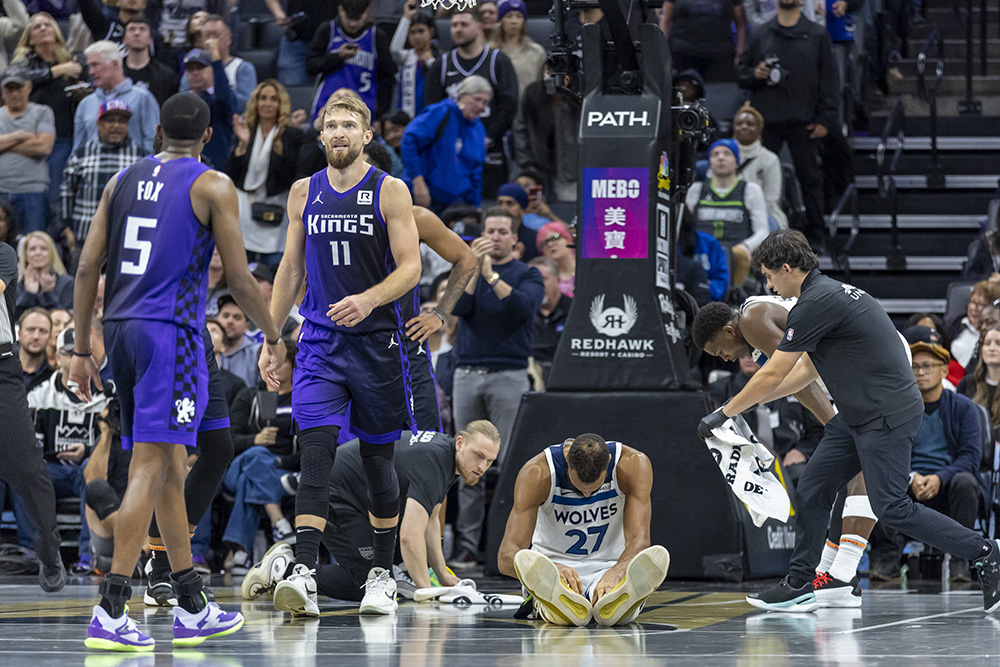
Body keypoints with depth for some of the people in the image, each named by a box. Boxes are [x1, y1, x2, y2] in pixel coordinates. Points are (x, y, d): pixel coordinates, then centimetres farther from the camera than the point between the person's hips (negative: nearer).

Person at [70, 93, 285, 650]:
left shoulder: (123, 181, 14)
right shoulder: (213, 186, -2)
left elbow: (88, 266, 10)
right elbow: (239, 278, -3)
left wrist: (82, 349, 15)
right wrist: (274, 337, 11)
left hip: (122, 328, 7)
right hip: (171, 331, -6)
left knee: (170, 465, 15)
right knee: (150, 467, -9)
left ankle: (194, 610, 21)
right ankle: (111, 613, -17)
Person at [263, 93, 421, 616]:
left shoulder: (389, 191, -3)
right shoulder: (304, 193, 8)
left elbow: (411, 267, -8)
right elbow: (291, 269, 16)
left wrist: (368, 300, -25)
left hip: (375, 340, -2)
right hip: (319, 341, 2)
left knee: (377, 457, 7)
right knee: (315, 451, -13)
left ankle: (382, 573, 20)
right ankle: (304, 573, -22)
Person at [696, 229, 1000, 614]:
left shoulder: (815, 304, -17)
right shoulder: (828, 292, 15)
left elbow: (772, 375, -12)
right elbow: (807, 371, 24)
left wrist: (724, 414, -1)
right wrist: (750, 403, 23)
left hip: (888, 415, -10)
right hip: (856, 416, 10)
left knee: (892, 510, -11)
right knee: (813, 491, 7)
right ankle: (800, 585, 12)